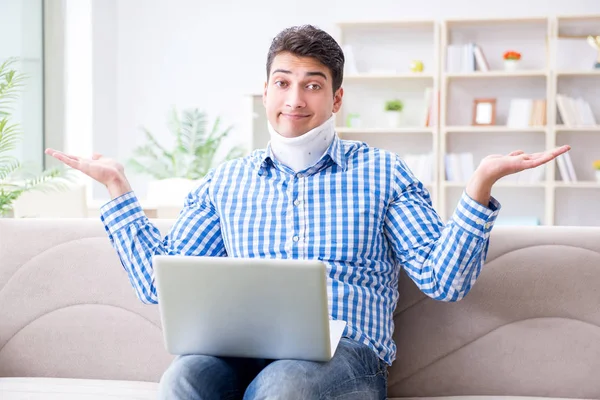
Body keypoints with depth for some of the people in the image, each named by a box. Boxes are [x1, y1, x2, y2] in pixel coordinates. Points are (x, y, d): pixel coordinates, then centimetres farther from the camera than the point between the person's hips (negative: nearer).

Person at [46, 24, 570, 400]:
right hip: (241, 353, 2)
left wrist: (480, 186, -7)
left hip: (345, 354, -1)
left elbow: (443, 281, 5)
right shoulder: (226, 182, 20)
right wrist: (118, 188, 15)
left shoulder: (381, 173, 14)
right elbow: (159, 283, 16)